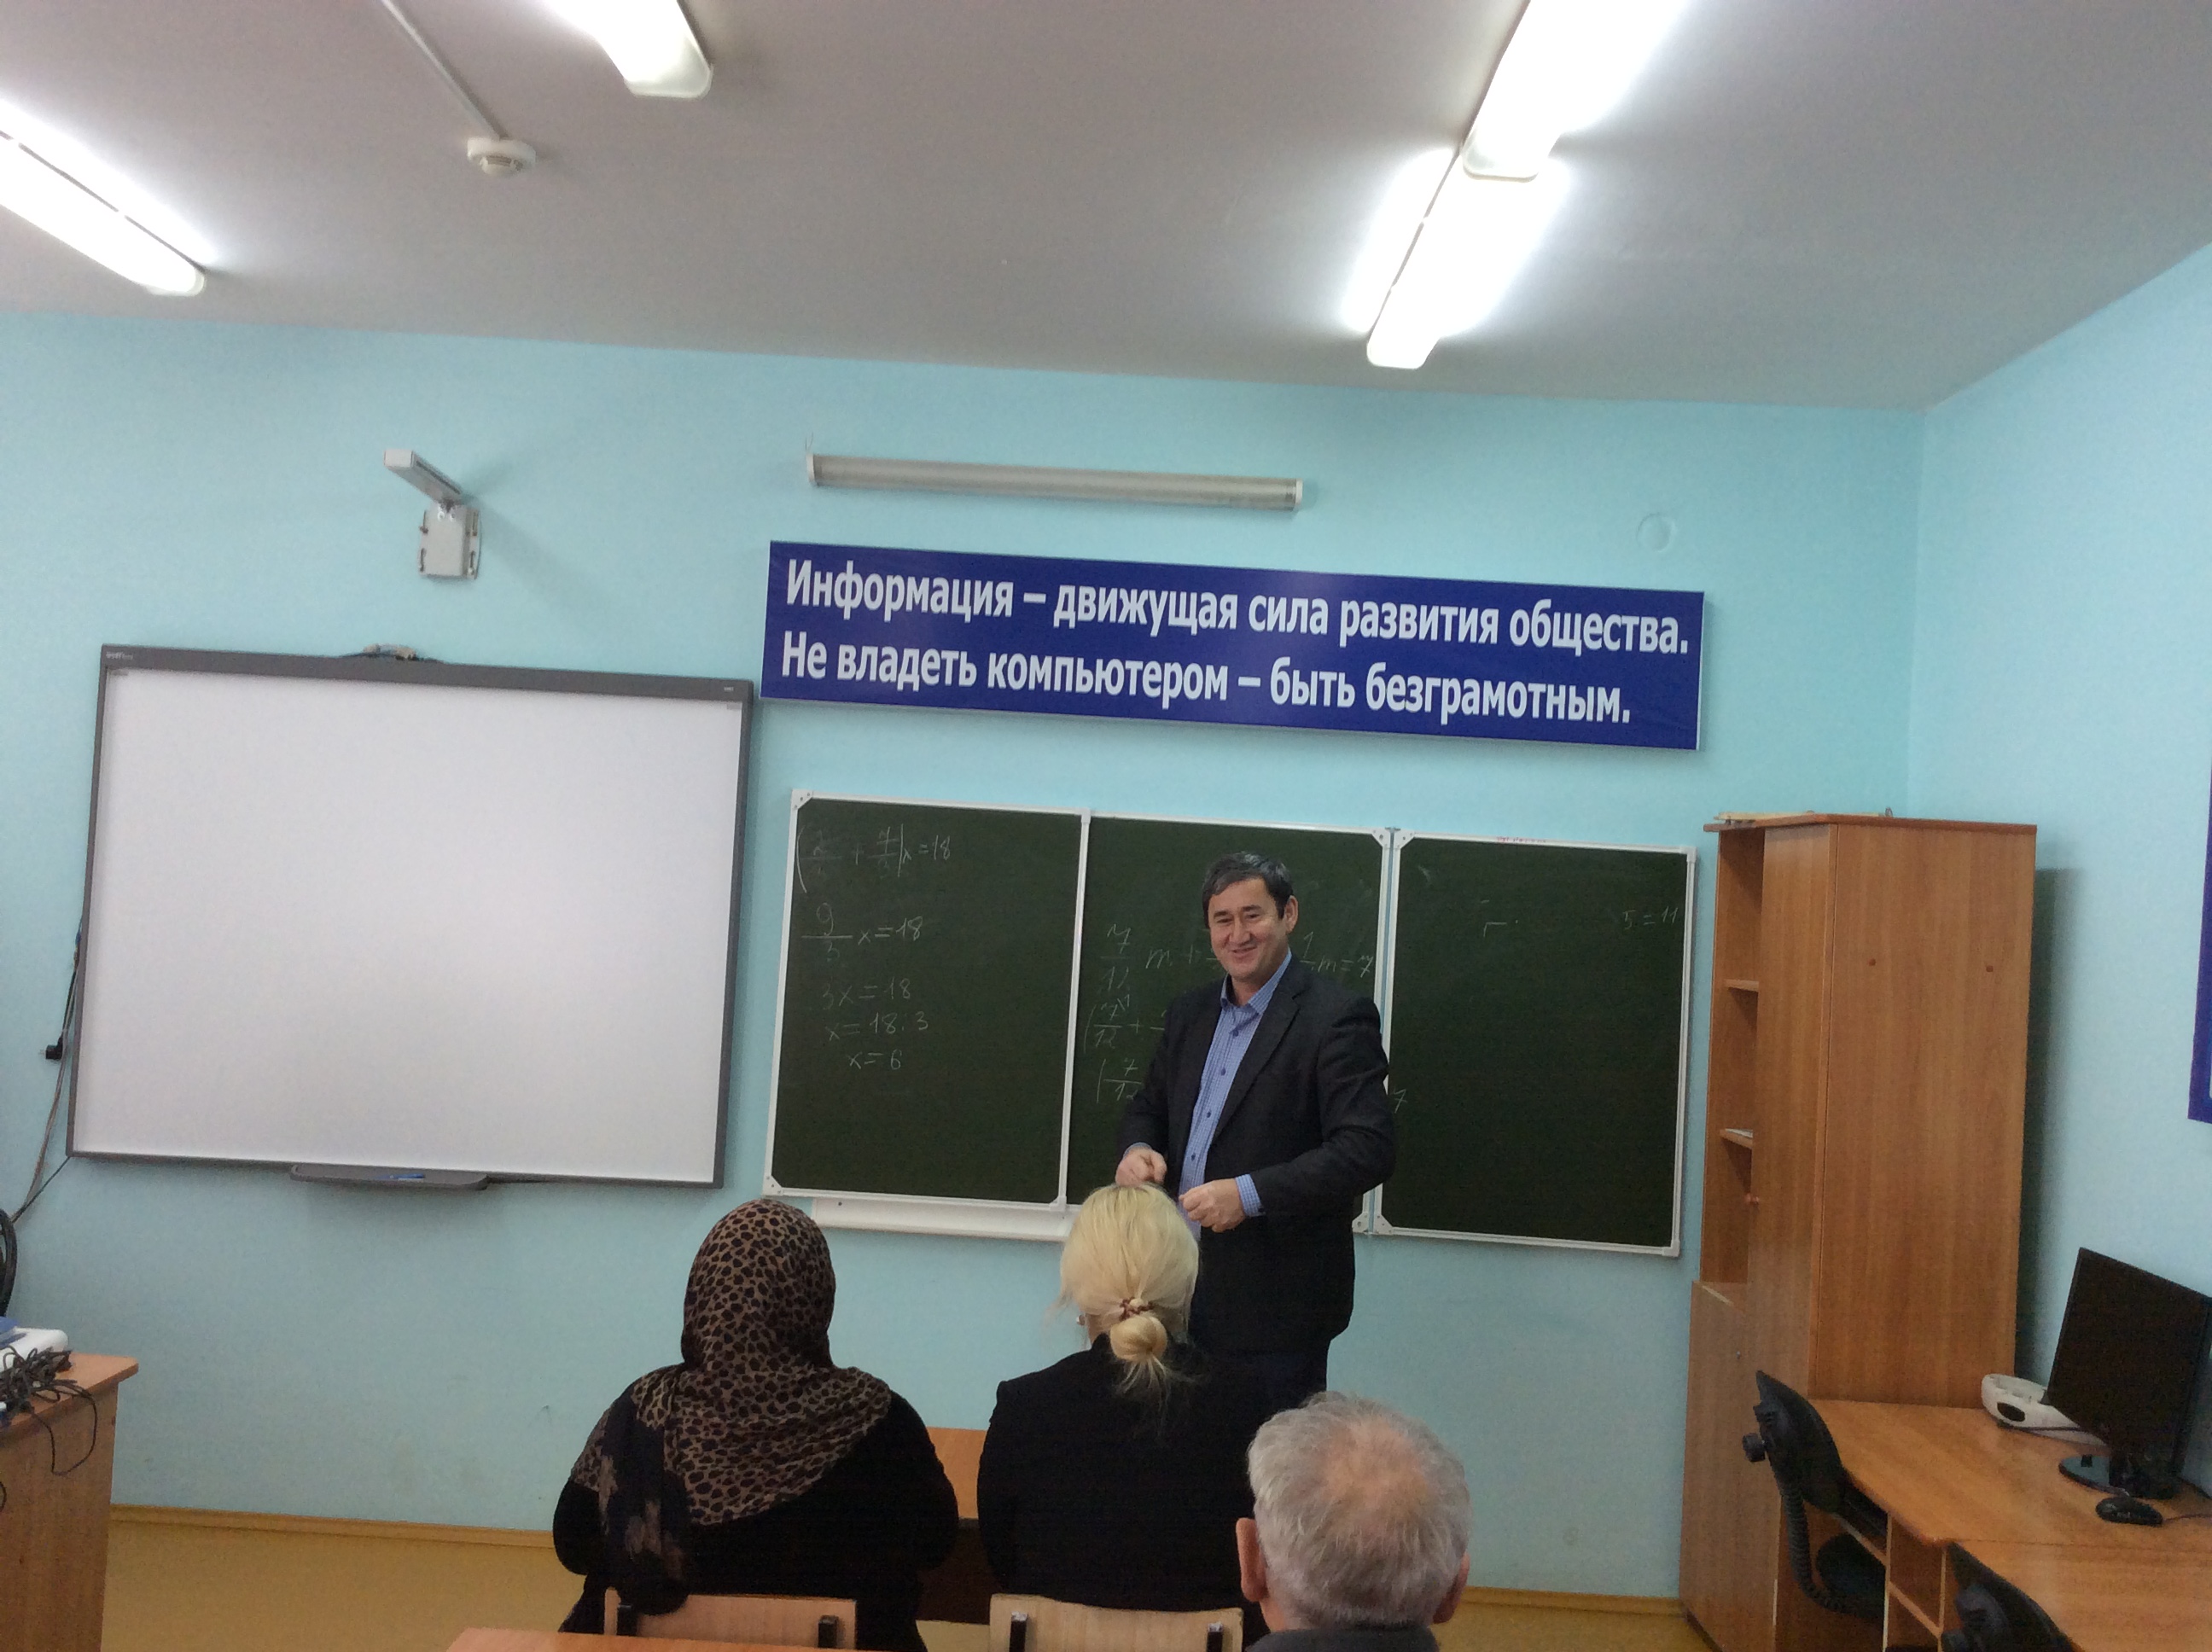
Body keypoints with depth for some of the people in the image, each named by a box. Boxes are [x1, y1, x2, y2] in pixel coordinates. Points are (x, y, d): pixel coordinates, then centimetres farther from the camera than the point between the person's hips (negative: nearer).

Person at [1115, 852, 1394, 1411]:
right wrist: (1137, 1149, -3)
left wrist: (1249, 1194, -26)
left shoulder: (1336, 1018, -12)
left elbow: (1368, 1148, -19)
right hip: (1184, 1288, 6)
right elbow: (1148, 1106, 21)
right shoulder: (1189, 1013, 12)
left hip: (1276, 1303, -6)